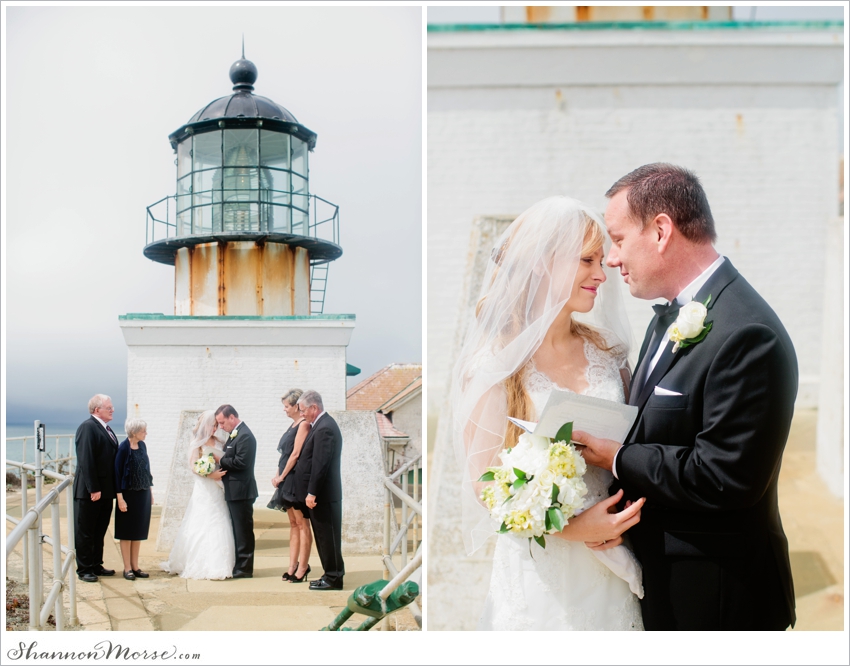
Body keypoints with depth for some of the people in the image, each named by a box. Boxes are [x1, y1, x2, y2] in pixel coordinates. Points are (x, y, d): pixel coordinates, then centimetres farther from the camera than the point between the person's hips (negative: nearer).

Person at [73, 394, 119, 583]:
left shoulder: (106, 429, 14)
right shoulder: (88, 427, -14)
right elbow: (85, 460, -21)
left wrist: (114, 488, 11)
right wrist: (93, 488, -23)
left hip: (105, 490, 9)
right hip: (89, 491, -9)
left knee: (100, 531, 16)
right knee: (85, 532, 3)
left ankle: (96, 565, 27)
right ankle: (84, 569, 11)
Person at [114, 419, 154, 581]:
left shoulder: (142, 445, 4)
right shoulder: (123, 448, -15)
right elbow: (117, 472, -14)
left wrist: (150, 491, 13)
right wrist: (120, 498, -17)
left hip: (143, 494, 6)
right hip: (128, 494, -6)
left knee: (138, 531, 11)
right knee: (127, 531, 4)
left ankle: (135, 566, 19)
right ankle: (127, 568, 12)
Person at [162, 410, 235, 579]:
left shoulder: (219, 442, 11)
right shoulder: (197, 443, -2)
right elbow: (194, 467, -9)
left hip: (218, 490, 4)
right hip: (203, 490, -4)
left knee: (219, 526, 2)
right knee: (202, 526, -2)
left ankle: (216, 565, 7)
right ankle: (201, 566, 2)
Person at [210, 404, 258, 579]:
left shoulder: (245, 436, -16)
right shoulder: (235, 434, 15)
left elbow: (241, 462, -23)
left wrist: (221, 460, -12)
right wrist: (221, 464, 1)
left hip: (241, 491, -10)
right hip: (234, 491, 10)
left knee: (243, 530, -4)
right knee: (238, 530, 15)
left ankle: (244, 568, 2)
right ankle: (240, 565, 22)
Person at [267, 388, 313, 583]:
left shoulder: (303, 424, -12)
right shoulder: (293, 424, 16)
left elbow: (295, 454, -16)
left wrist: (281, 477, -10)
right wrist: (279, 477, 6)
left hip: (297, 479, -10)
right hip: (287, 480, 10)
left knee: (302, 524, -5)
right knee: (293, 524, 11)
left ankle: (302, 568, -2)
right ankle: (292, 567, 14)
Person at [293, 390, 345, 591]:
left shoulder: (324, 428, -18)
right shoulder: (323, 424, 14)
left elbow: (320, 464, -23)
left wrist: (312, 493, -21)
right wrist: (311, 492, 17)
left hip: (323, 494, -10)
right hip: (322, 493, 10)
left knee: (327, 537, -3)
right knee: (325, 537, 14)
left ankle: (333, 578, 4)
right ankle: (332, 574, 20)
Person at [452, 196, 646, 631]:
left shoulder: (604, 350, 2)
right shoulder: (497, 365, -12)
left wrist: (620, 521, -8)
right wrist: (573, 528, -20)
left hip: (612, 560, 5)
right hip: (539, 566, -4)